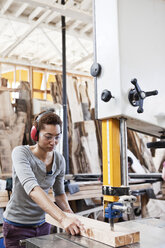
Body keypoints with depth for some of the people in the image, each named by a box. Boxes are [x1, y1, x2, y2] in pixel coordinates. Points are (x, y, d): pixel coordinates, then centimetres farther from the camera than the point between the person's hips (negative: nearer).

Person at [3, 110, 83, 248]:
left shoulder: (59, 160, -5)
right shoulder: (21, 153, -22)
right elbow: (32, 189, -37)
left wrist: (70, 213, -10)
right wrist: (62, 218, -46)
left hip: (43, 224, 4)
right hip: (18, 226, -4)